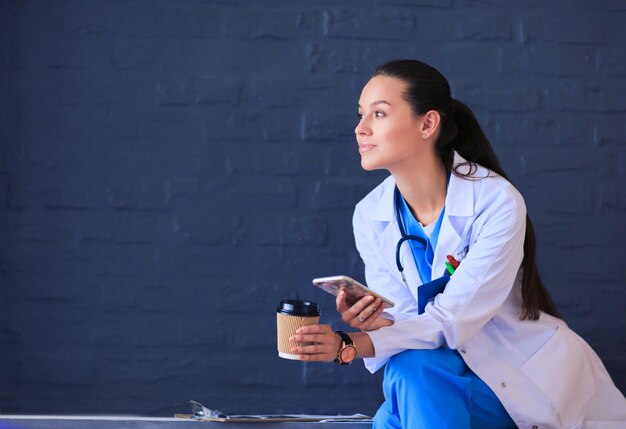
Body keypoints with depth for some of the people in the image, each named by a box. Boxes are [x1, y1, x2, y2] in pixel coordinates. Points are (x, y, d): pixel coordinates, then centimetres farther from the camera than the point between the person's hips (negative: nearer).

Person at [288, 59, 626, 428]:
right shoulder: (370, 216, -3)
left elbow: (452, 321, -25)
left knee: (412, 367, -29)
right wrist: (366, 328, -31)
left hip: (531, 380, -4)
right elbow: (403, 322, -6)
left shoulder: (496, 201, -21)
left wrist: (350, 347, -37)